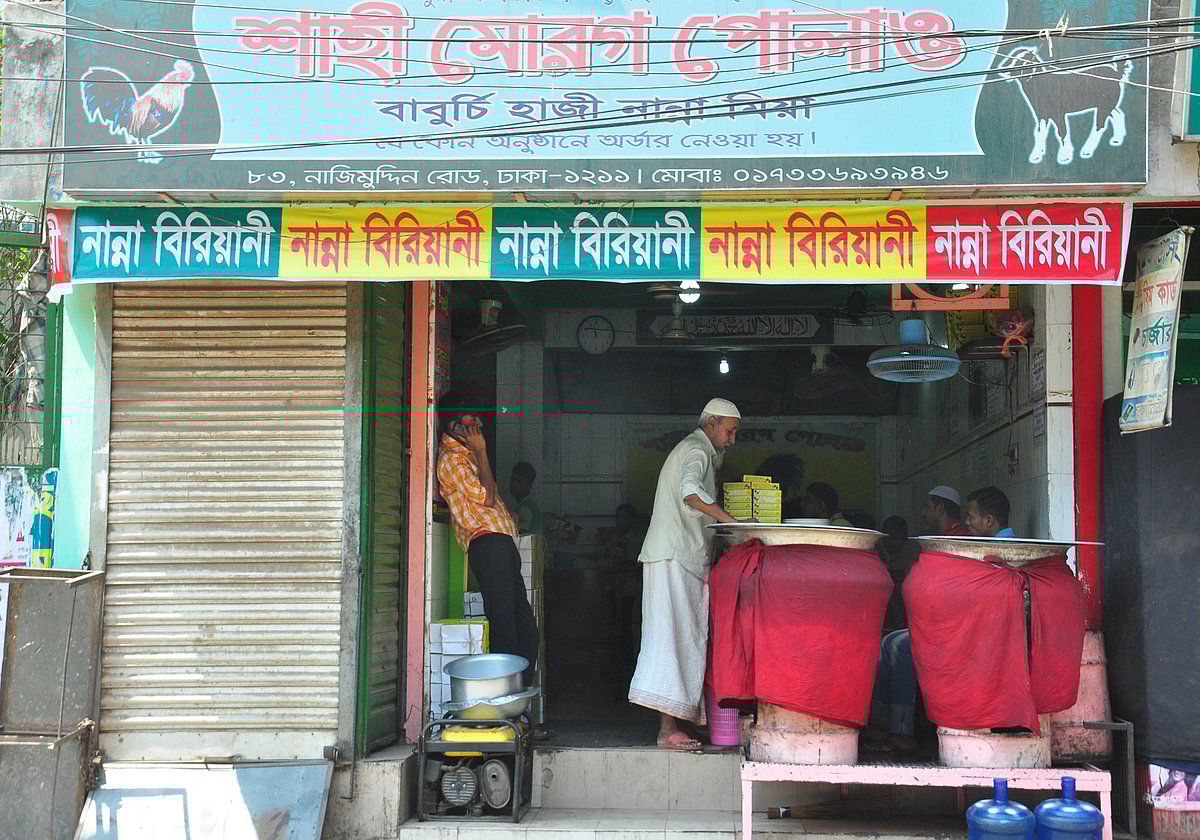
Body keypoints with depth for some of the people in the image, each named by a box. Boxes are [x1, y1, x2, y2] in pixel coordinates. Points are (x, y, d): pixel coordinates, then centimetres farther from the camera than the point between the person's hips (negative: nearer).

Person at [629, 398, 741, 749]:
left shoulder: (693, 449, 26)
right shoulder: (697, 450, -7)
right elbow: (690, 492, -28)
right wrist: (733, 521, -30)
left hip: (680, 559, 10)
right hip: (674, 558, -10)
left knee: (682, 640, 6)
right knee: (672, 638, -14)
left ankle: (669, 724, 4)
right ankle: (668, 727, -18)